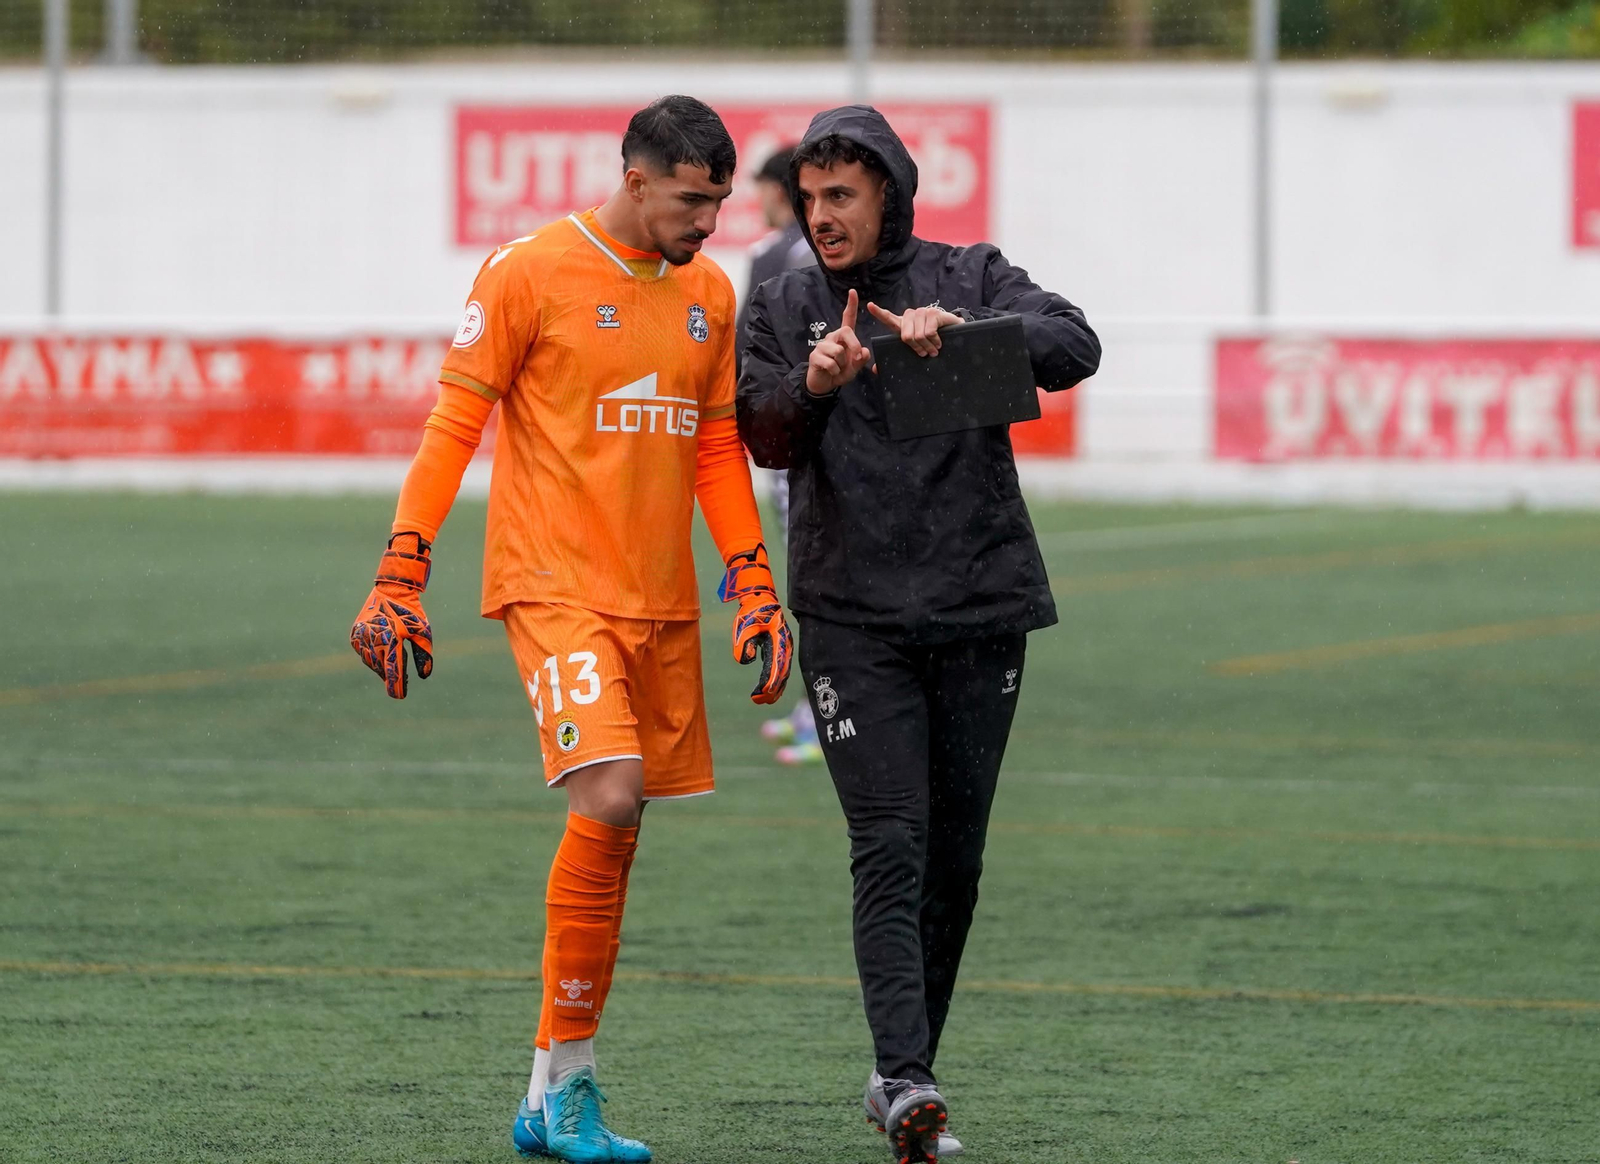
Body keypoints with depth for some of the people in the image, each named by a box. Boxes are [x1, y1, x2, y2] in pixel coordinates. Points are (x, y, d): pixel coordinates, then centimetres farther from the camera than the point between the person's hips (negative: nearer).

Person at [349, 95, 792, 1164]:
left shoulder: (708, 294, 13)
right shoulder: (530, 273, -6)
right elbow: (453, 426, -5)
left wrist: (756, 591, 14)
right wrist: (399, 579, -9)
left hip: (664, 599, 7)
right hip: (556, 585, -7)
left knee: (616, 833, 6)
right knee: (607, 798, -21)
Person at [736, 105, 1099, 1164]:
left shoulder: (971, 279, 5)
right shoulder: (785, 311, 8)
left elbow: (1075, 347, -12)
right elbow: (764, 440, -3)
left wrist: (960, 329, -27)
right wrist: (812, 384, -24)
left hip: (981, 609, 1)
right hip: (853, 619, -1)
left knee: (956, 856, 7)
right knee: (891, 846, -13)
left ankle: (905, 1077, 19)